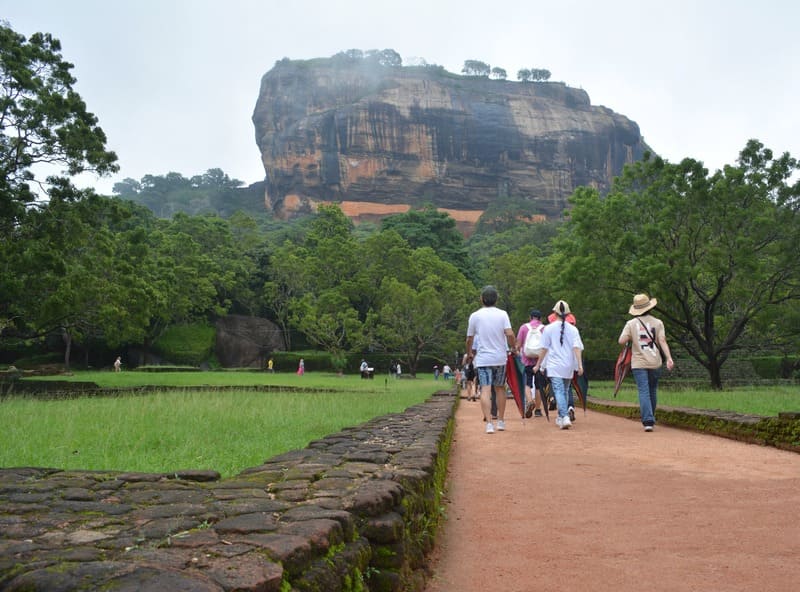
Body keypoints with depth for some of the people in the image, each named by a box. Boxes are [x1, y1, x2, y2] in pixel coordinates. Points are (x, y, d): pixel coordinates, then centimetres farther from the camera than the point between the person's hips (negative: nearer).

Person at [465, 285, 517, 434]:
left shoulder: (475, 316, -1)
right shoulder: (502, 314, -1)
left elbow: (469, 339, 4)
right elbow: (510, 334, -13)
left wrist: (469, 353, 22)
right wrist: (513, 348, 5)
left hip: (483, 358, -2)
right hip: (500, 357, 2)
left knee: (485, 390, -6)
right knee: (500, 389, 16)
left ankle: (489, 423, -17)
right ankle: (501, 421, 25)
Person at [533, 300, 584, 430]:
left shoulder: (549, 328, -2)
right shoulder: (573, 329, 2)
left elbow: (544, 349, 0)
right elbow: (577, 348, -7)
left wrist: (538, 365, 8)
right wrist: (580, 365, -11)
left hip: (554, 366, -3)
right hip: (568, 366, 3)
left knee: (559, 391, -9)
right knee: (564, 391, 17)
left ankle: (565, 417, -26)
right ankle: (560, 418, 27)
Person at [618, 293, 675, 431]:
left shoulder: (631, 323, -1)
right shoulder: (657, 322, 2)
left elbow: (621, 341, -9)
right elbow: (662, 341, -8)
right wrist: (669, 358, -14)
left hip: (638, 363, -2)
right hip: (655, 363, 2)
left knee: (644, 392, -4)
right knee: (652, 391, 17)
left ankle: (648, 421, -16)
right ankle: (650, 418, 29)